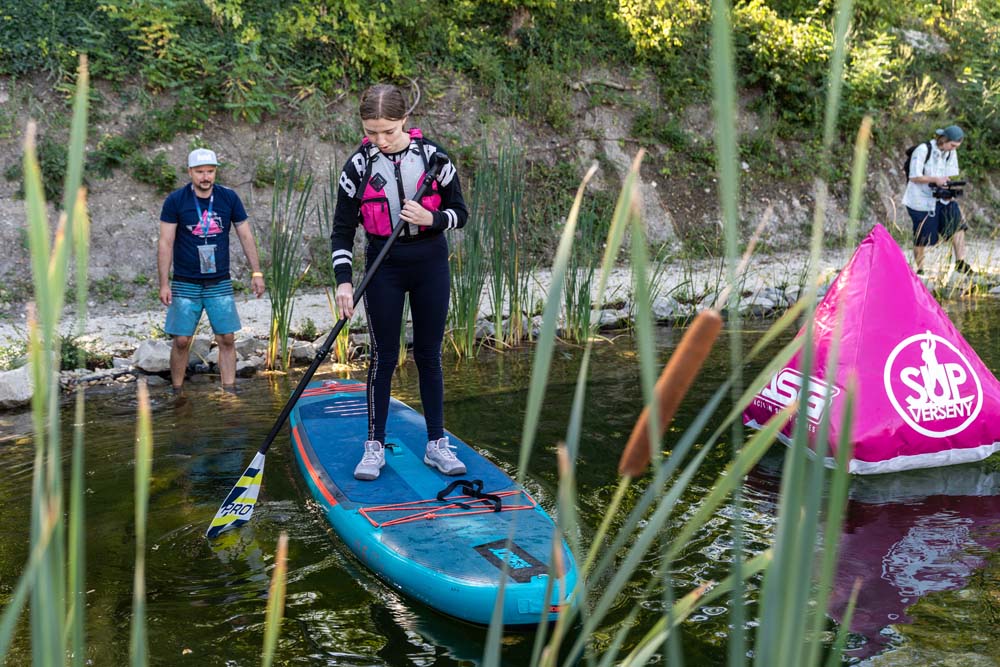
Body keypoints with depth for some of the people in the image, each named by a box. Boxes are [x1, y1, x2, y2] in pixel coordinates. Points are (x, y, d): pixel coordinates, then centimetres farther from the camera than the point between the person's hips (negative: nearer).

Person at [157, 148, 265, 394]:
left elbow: (245, 236, 8)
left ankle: (229, 391, 6)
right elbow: (165, 244, -3)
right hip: (185, 284, -2)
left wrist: (256, 273, 4)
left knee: (226, 339, -1)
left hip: (220, 283, 2)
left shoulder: (229, 198, 1)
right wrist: (164, 284, -8)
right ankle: (177, 393, 12)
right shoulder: (175, 201, -4)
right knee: (182, 341, -1)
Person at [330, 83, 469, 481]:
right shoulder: (358, 166, -6)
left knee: (429, 355, 7)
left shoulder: (432, 155, -6)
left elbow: (460, 213, 1)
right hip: (383, 267, 0)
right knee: (383, 357, 2)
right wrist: (343, 280, -14)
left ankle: (436, 444, 15)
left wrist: (431, 219, -20)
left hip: (431, 263, 1)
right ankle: (375, 445, 12)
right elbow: (342, 230, -3)